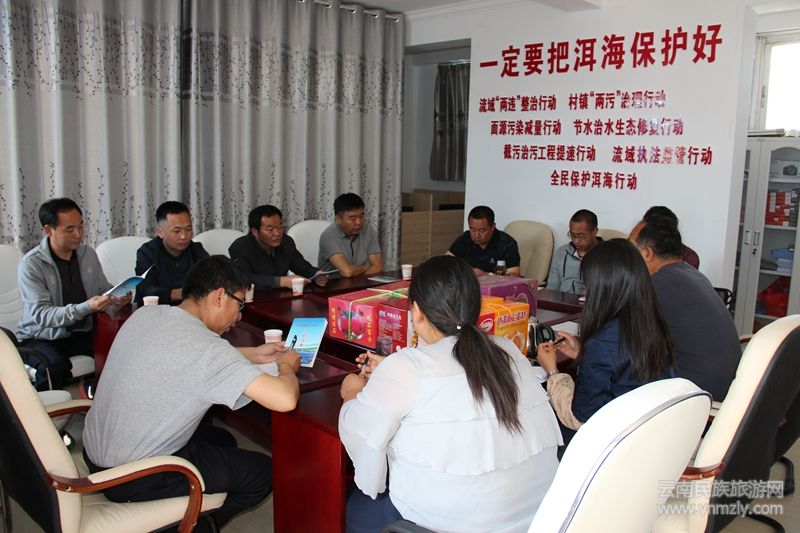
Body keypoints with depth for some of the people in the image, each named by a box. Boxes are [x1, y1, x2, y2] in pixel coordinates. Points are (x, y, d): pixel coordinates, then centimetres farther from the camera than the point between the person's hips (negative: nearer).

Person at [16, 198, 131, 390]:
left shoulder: (88, 254, 3)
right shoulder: (31, 264, -14)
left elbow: (103, 288, 15)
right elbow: (40, 314, -21)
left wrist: (117, 297, -11)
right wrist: (86, 308, -35)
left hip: (81, 333, 5)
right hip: (41, 337, -4)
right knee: (55, 365, -36)